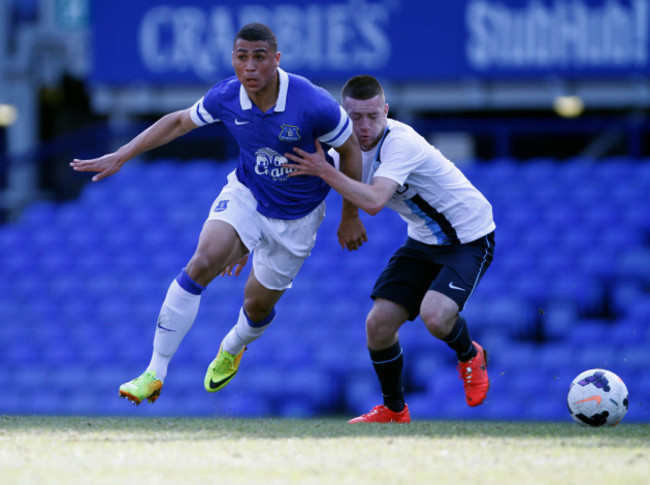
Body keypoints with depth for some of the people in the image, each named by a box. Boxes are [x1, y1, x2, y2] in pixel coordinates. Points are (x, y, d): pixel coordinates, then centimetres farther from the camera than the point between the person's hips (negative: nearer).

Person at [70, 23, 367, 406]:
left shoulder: (314, 105, -29)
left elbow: (350, 150, -11)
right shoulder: (225, 97, -17)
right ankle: (155, 372, -18)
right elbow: (180, 121, 4)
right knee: (202, 263, -23)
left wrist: (350, 217, -2)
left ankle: (231, 349, 49)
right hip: (245, 194, 1)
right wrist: (121, 156, 3)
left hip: (296, 216, -1)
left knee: (259, 304, 9)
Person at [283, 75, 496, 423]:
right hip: (423, 239, 7)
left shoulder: (401, 143, -29)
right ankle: (394, 411, 20)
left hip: (469, 238, -7)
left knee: (435, 316, -29)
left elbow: (373, 202, -43)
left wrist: (324, 171, -39)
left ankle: (470, 356, 7)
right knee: (378, 324, -4)